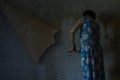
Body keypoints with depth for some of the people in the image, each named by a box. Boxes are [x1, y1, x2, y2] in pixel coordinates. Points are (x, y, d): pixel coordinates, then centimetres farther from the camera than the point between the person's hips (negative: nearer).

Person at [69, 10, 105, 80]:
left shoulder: (83, 20, 13)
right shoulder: (97, 25, 29)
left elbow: (72, 32, -1)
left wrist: (73, 46, 12)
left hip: (87, 51, -5)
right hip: (98, 51, 6)